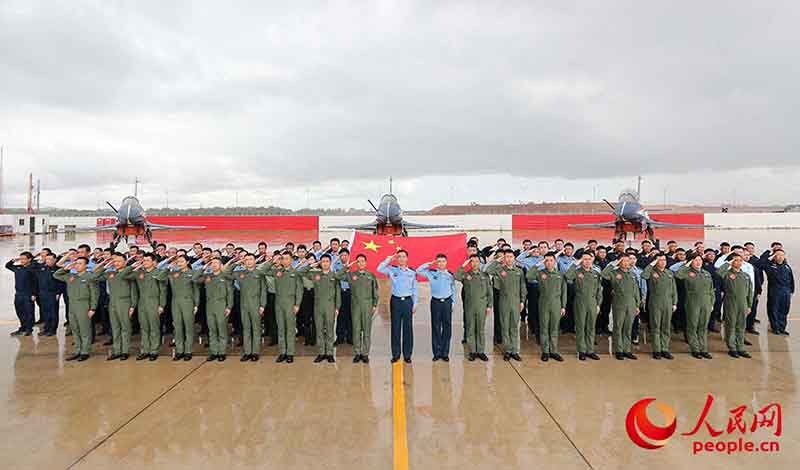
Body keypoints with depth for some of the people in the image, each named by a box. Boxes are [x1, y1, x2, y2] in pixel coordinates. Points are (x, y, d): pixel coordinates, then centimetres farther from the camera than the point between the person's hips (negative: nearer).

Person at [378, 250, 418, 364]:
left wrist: (415, 304, 4)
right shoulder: (392, 270, 4)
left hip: (408, 301, 1)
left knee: (408, 328, 3)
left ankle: (407, 355, 11)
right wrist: (390, 258, -7)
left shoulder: (412, 273, 6)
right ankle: (396, 354, 12)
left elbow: (414, 290, 9)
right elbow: (379, 269, -11)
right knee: (395, 328, 3)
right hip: (396, 300, 0)